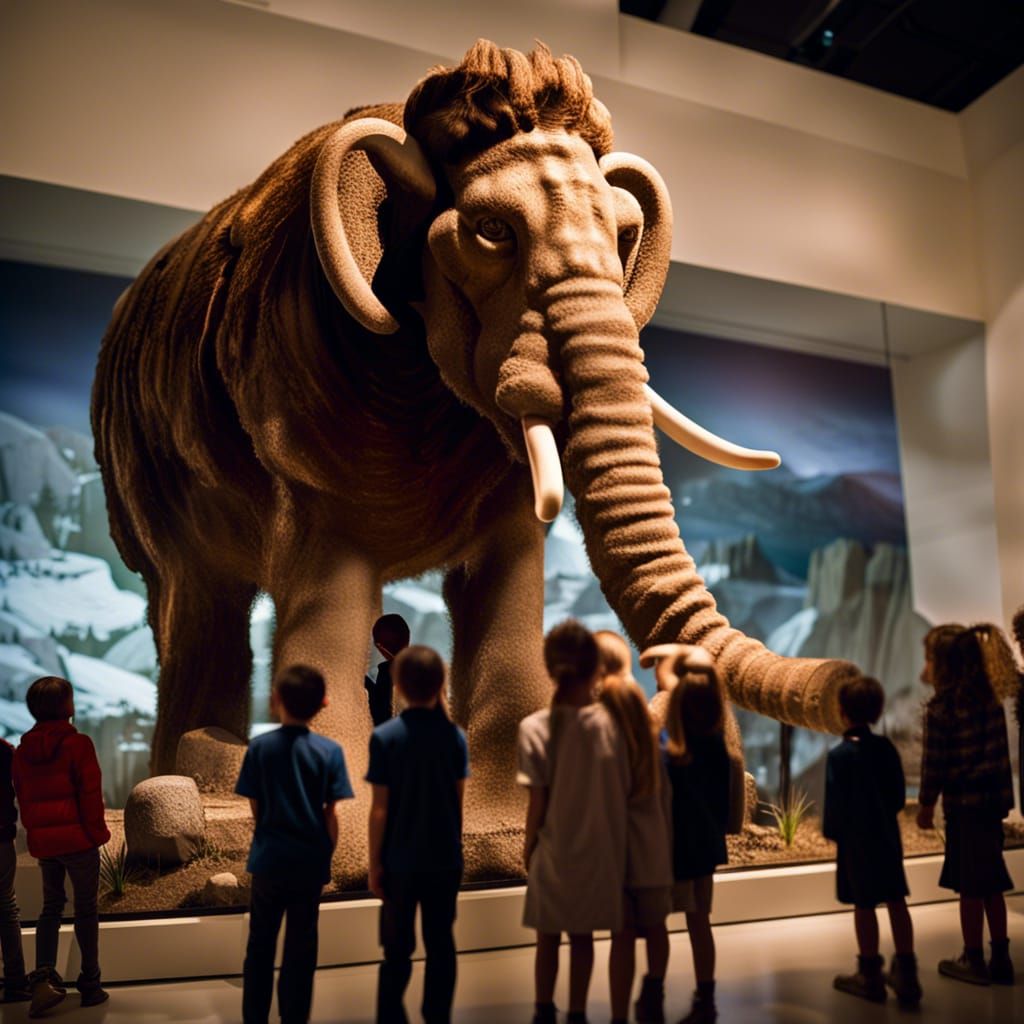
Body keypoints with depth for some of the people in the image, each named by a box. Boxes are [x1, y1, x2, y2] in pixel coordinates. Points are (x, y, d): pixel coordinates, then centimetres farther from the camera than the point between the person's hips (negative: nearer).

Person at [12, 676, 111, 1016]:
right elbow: (91, 794, -14)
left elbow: (22, 797, 9)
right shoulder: (77, 744, -14)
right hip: (78, 839, -5)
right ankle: (90, 985, 14)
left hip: (42, 841, 5)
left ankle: (43, 976, -1)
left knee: (51, 908, 16)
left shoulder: (23, 750, 5)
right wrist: (97, 832, -4)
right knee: (86, 910, 7)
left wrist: (34, 831, 16)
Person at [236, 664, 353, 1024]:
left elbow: (255, 808, -1)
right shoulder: (330, 751, -10)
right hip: (310, 862, -1)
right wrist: (328, 855, 8)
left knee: (260, 944, 16)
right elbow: (331, 815, -7)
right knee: (300, 948, 11)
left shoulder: (259, 747, -8)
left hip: (268, 859, 1)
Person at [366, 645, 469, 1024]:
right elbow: (458, 798, 2)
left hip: (400, 861, -2)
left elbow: (380, 809, -10)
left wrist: (374, 863, -3)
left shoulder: (385, 736, -12)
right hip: (444, 859, 2)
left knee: (397, 950, 12)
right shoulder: (454, 735, -6)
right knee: (440, 945, 13)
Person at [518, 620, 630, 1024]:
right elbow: (624, 793, -5)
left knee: (548, 939, 17)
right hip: (598, 852, 1)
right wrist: (618, 847, 10)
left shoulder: (536, 726, -16)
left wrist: (528, 846, 5)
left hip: (554, 852, -1)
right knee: (582, 937, 17)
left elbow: (537, 803, -12)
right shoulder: (611, 723, -12)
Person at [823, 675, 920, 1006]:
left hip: (856, 841, -5)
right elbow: (899, 796, 4)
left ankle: (870, 976, 17)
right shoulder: (886, 748, -2)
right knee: (896, 901, 11)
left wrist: (832, 832, 2)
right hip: (888, 836, 5)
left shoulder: (839, 755, -16)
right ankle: (905, 975, 19)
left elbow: (835, 803, -13)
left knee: (864, 906, 6)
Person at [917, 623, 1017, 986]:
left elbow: (934, 762, -12)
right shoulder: (989, 699, 3)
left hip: (963, 801, -6)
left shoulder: (941, 707, -15)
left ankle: (974, 960, 17)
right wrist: (1003, 796, 16)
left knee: (970, 885, 5)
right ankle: (1000, 959, 24)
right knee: (991, 882, 16)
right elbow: (999, 751, 8)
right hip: (993, 797, 6)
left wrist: (926, 804, -1)